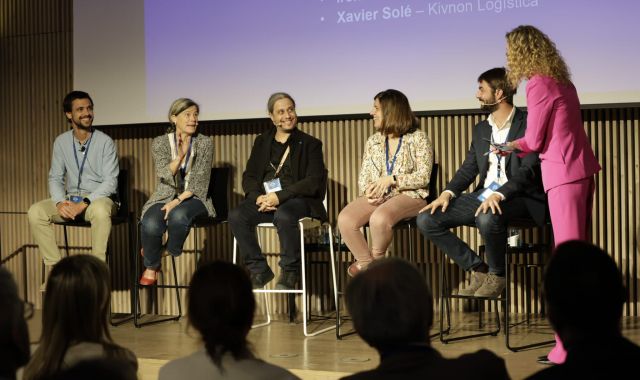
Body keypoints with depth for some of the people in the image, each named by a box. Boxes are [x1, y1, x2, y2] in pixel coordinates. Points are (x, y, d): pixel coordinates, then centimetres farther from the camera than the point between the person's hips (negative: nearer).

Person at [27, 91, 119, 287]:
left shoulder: (105, 142, -7)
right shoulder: (61, 142, 5)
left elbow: (110, 182, -12)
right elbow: (55, 178, 5)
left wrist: (85, 203, -25)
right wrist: (60, 202, -16)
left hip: (100, 198, -4)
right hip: (70, 199, 4)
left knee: (99, 210, -40)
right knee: (35, 211, -21)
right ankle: (54, 267, -16)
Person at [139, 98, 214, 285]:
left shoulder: (205, 143, 0)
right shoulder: (160, 143, 1)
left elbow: (199, 183, -5)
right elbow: (165, 175, -12)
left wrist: (178, 201, -16)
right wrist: (180, 156, -27)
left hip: (192, 198, -1)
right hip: (164, 197, 1)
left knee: (178, 215, -36)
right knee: (150, 225, -31)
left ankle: (171, 254, -6)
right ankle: (151, 266, -1)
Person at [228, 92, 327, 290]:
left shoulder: (310, 144, 8)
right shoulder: (262, 142, 20)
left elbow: (314, 182, -4)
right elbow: (249, 177, 15)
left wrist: (279, 196, -17)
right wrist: (258, 197, -9)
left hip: (297, 199, -4)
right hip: (264, 199, 4)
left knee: (284, 216, -38)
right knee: (236, 216, -25)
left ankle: (290, 272, -17)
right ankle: (259, 270, -11)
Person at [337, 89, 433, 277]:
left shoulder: (418, 138, 2)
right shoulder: (373, 141, 18)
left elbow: (423, 176, -6)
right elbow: (363, 177, 14)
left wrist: (391, 179, -16)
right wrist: (368, 192, -10)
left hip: (409, 196, -5)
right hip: (377, 197, 5)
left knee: (379, 218, -37)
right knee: (345, 220, -25)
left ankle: (375, 260, -8)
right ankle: (368, 265, -11)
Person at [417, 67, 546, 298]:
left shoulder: (528, 124, -6)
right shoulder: (480, 129, 17)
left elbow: (529, 169, -16)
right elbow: (468, 168, 16)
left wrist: (500, 194, -32)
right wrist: (448, 193, -4)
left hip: (520, 198, -7)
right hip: (484, 196, 7)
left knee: (488, 218, -41)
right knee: (426, 220, -8)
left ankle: (496, 275, -11)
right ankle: (478, 269, 2)